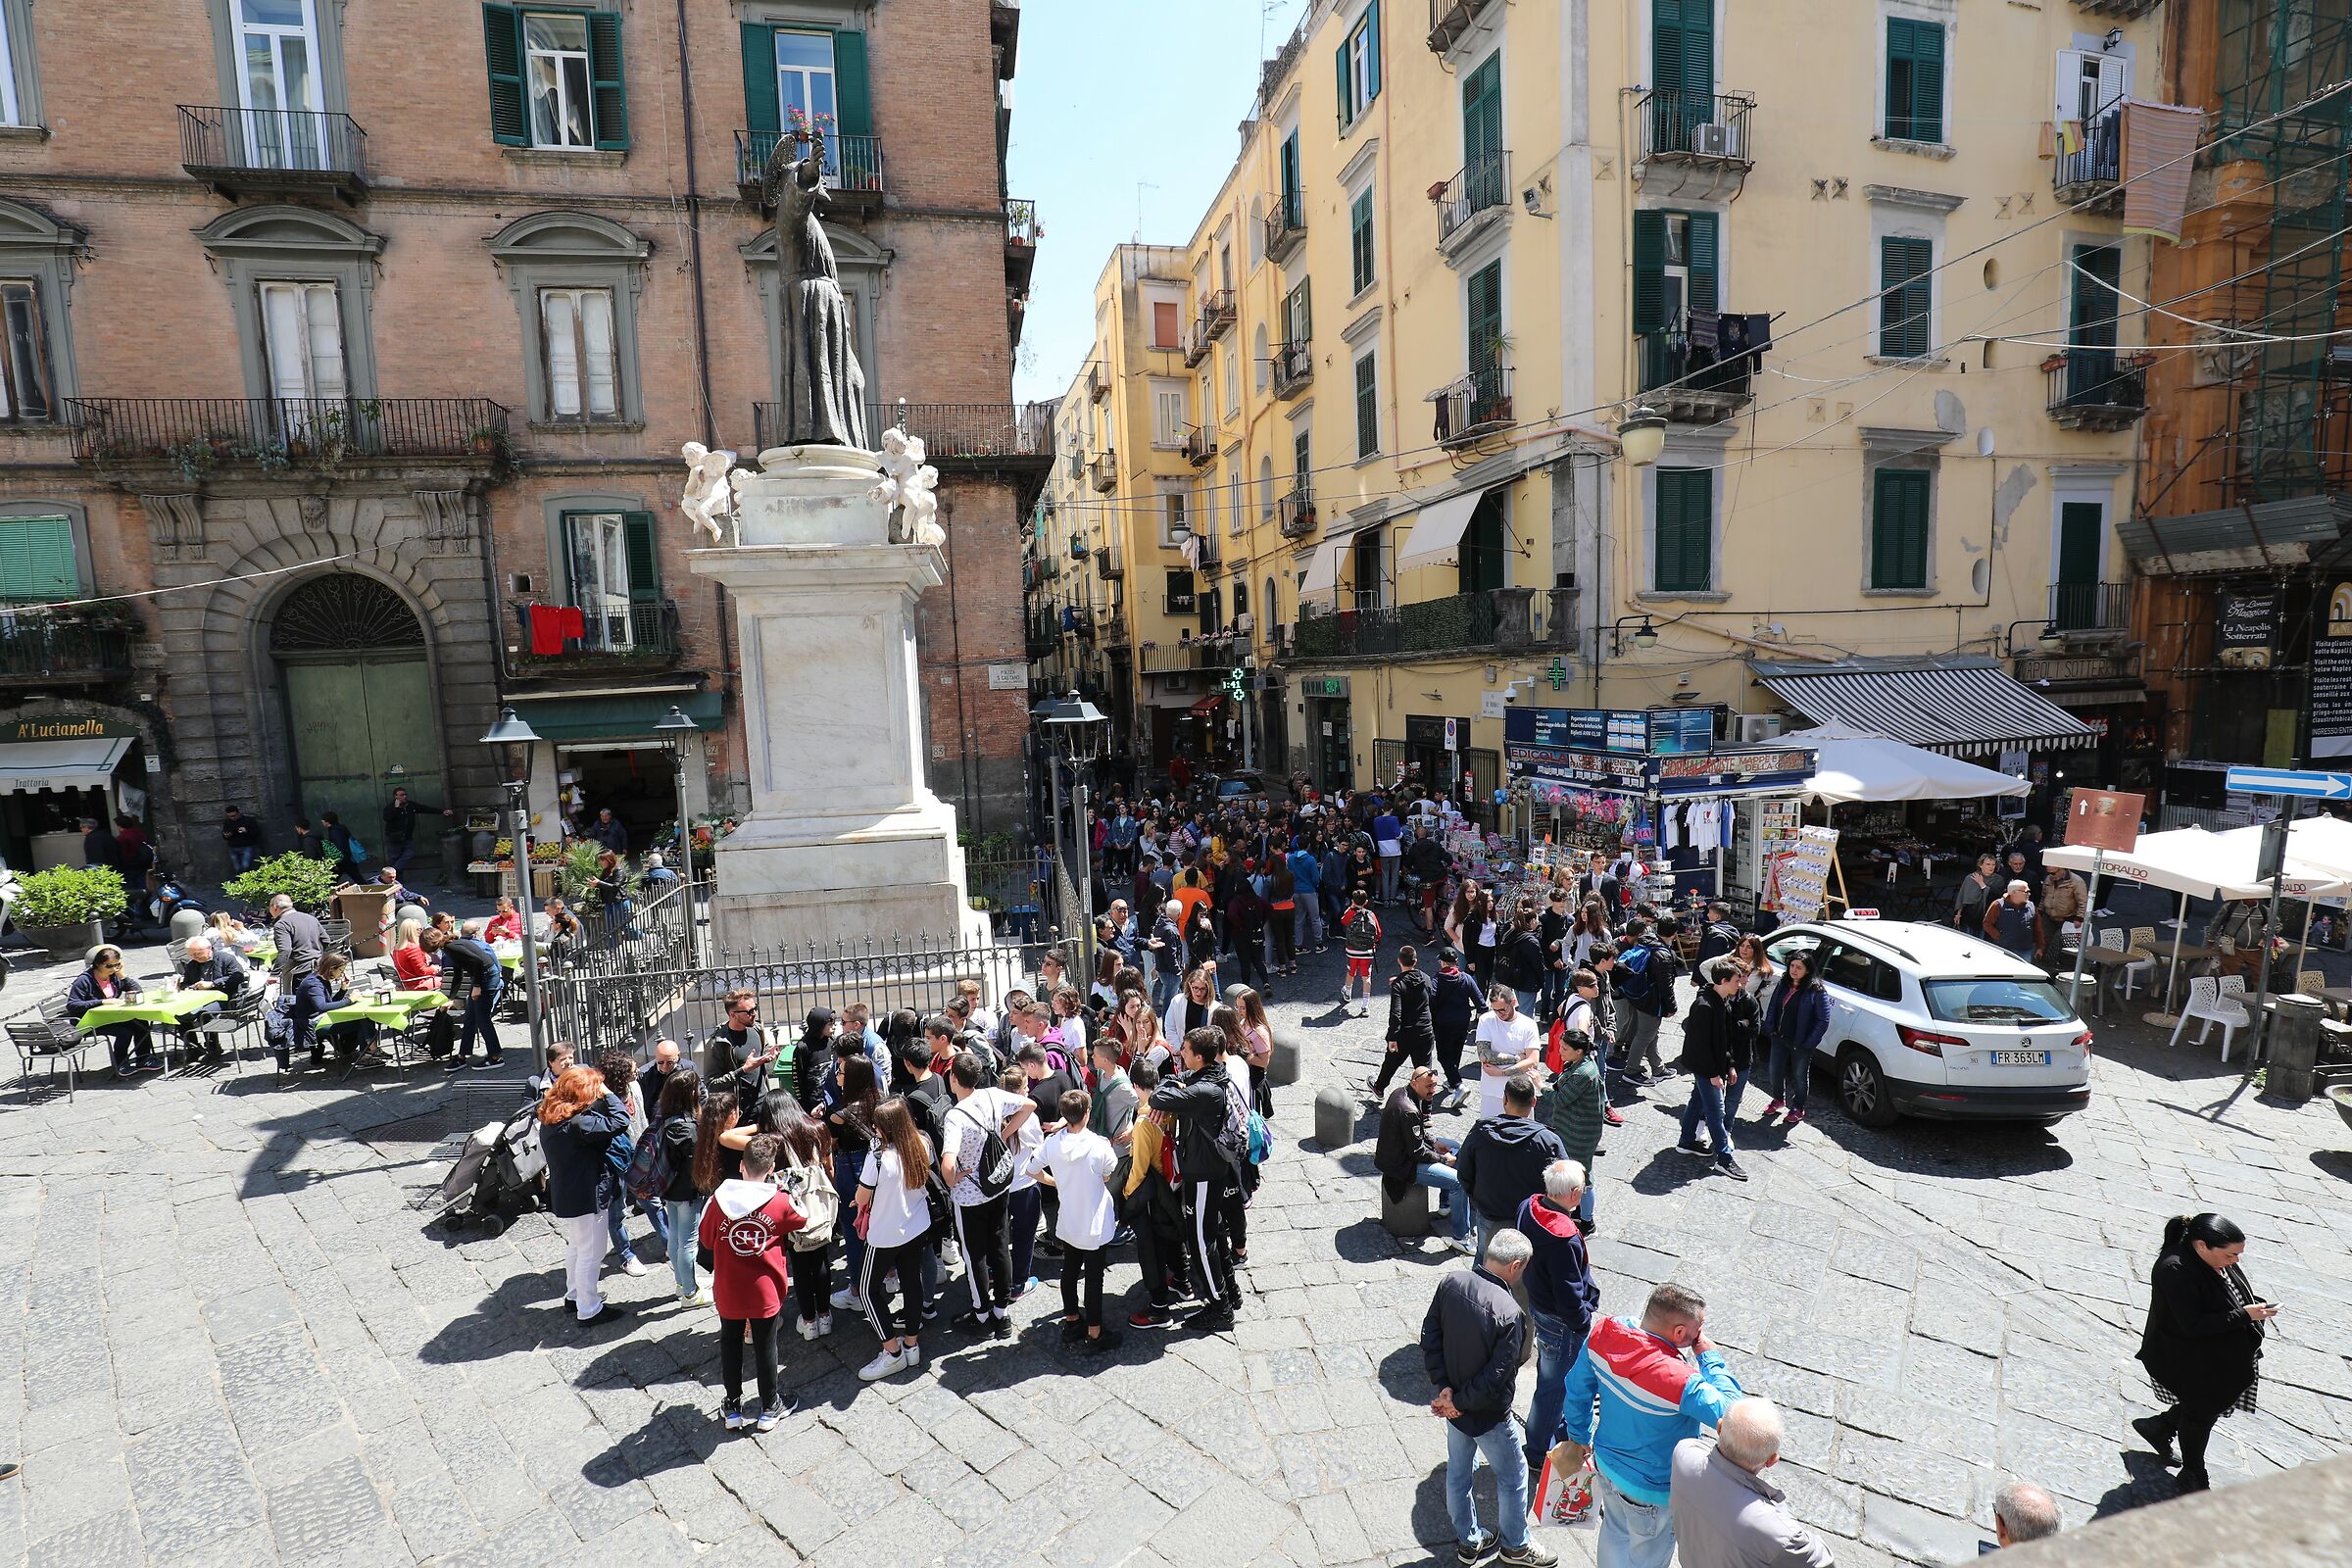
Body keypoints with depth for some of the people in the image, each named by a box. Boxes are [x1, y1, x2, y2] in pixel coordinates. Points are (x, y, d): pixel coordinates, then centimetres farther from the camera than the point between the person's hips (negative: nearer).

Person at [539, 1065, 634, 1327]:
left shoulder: (550, 1119, 0)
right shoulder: (577, 1124, -30)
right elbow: (620, 1121, -35)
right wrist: (607, 1094, -24)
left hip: (562, 1196, 10)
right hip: (585, 1199, -10)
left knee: (575, 1246, 28)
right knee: (591, 1253, 6)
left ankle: (574, 1293, 45)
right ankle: (589, 1310, 18)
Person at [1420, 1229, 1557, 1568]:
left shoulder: (1451, 1282, -15)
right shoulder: (1509, 1314, -33)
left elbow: (1429, 1336, -7)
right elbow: (1495, 1380, -28)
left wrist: (1444, 1386, -7)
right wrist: (1458, 1402, -14)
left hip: (1454, 1405, 6)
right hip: (1488, 1415, -6)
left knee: (1458, 1472, 24)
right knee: (1512, 1477, 21)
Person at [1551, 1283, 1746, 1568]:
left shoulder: (1602, 1333, -21)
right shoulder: (1678, 1382, -41)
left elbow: (1577, 1389, -5)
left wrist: (1578, 1437, 13)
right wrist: (1710, 1356, -21)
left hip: (1605, 1460, 5)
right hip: (1652, 1490, -5)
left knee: (1615, 1532, 33)